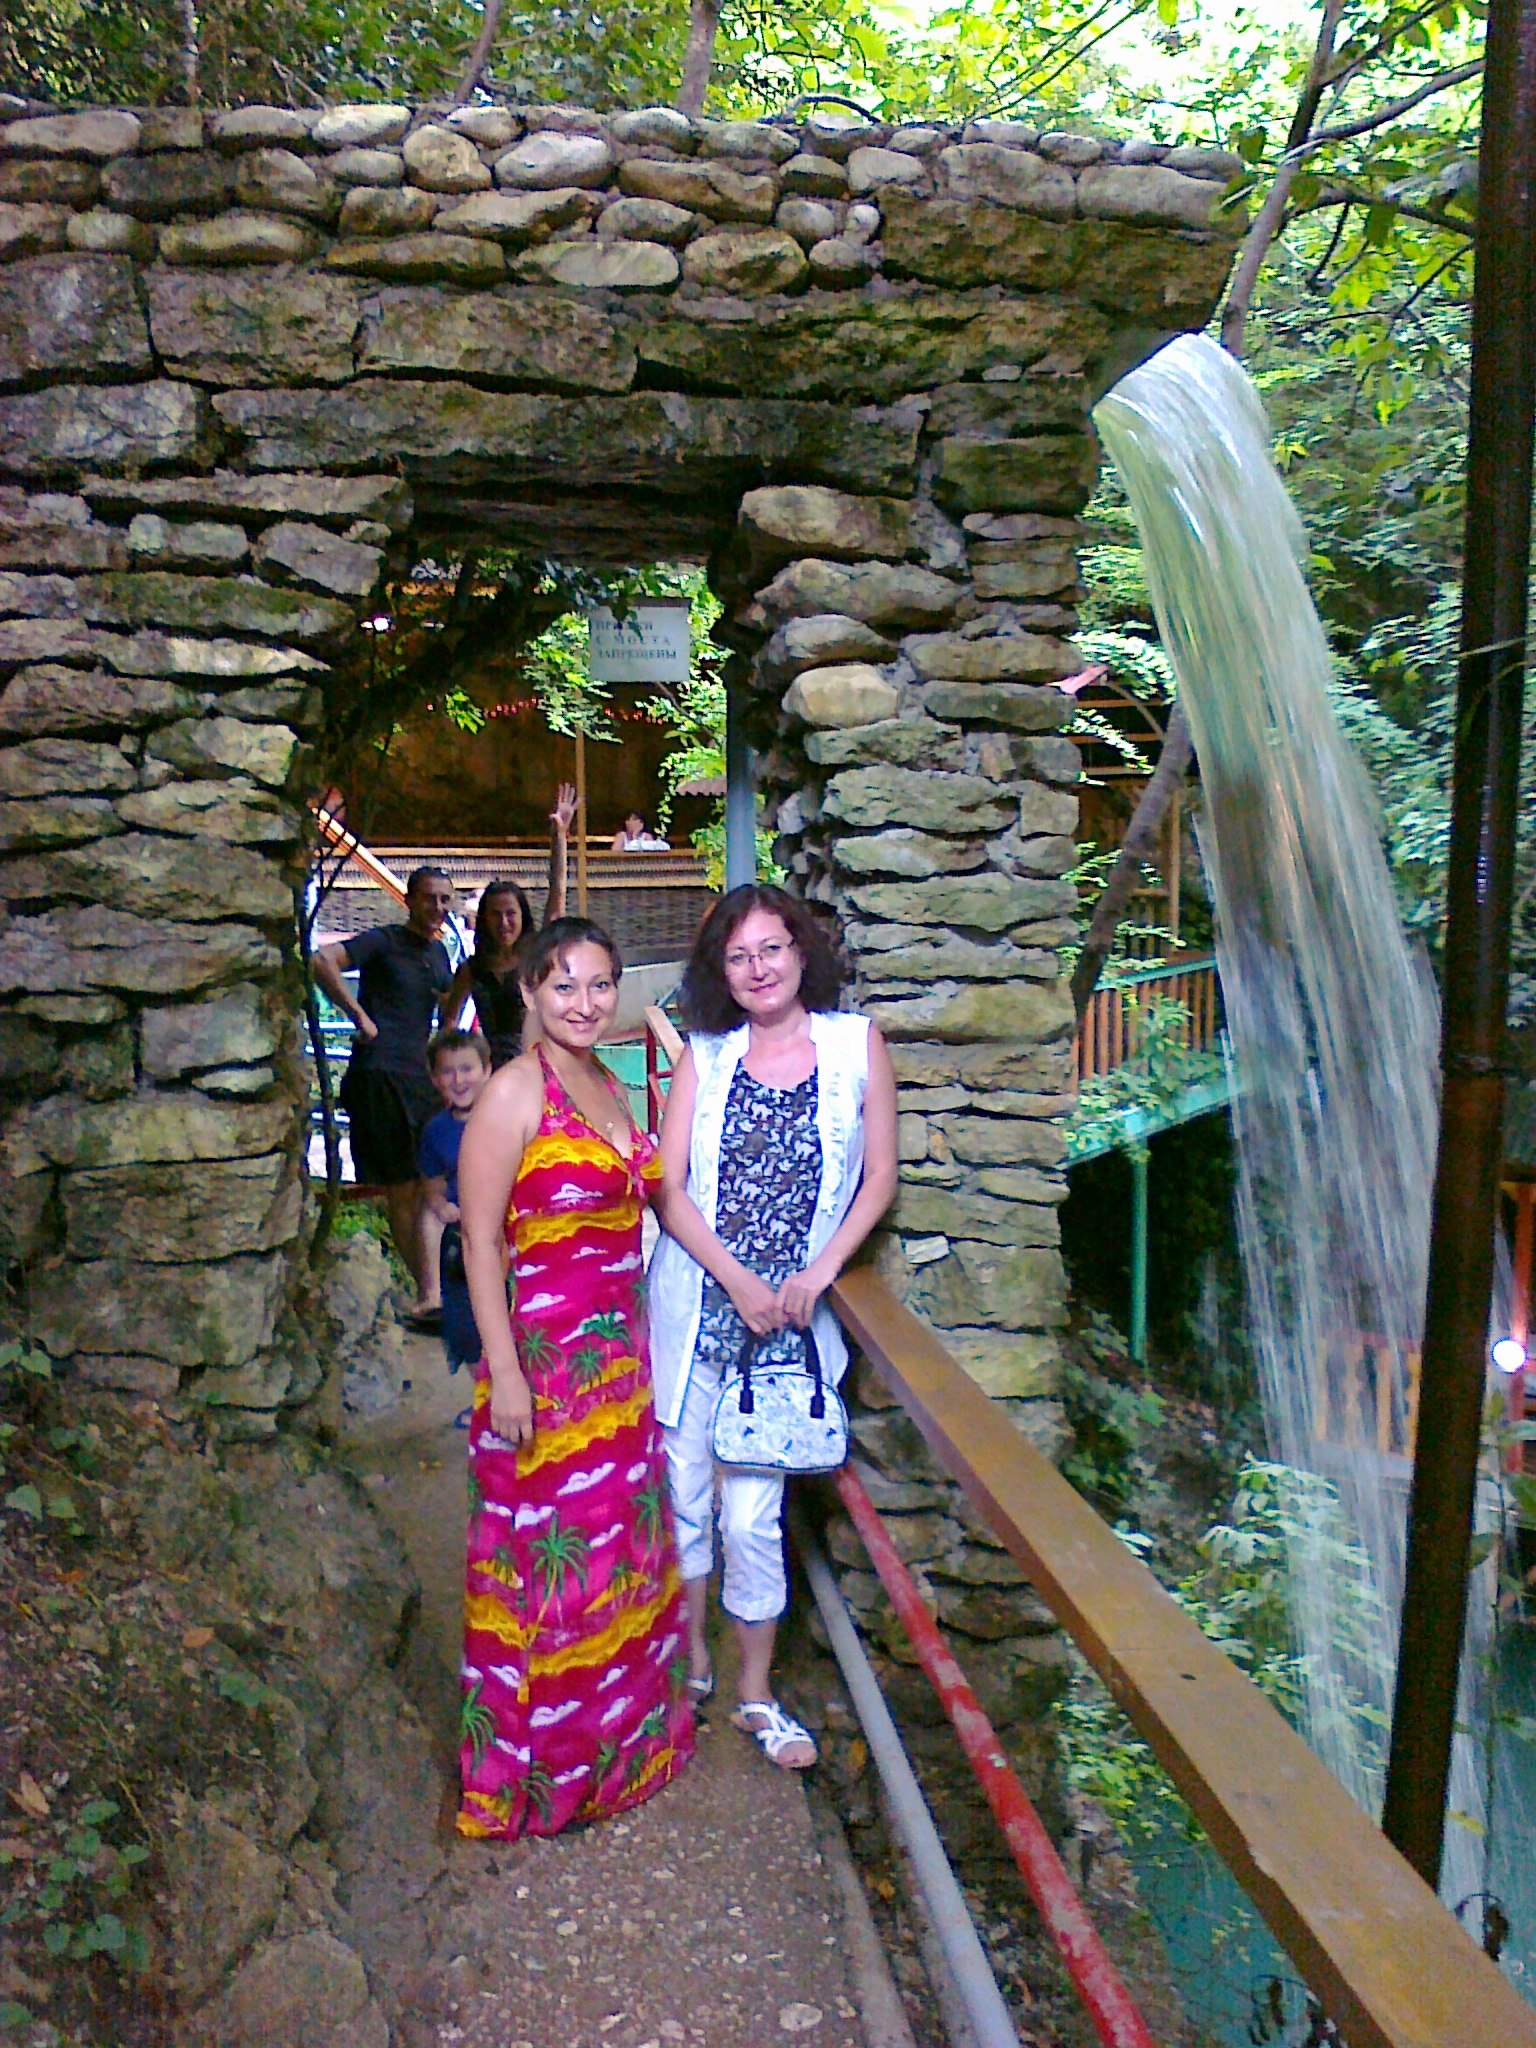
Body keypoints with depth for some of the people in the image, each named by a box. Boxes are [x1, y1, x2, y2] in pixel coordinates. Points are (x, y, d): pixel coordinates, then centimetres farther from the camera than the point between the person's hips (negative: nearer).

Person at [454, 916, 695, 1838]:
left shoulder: (611, 1087, 9)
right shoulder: (517, 1090, -14)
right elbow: (480, 1239, -16)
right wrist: (504, 1373, -19)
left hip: (619, 1352, 8)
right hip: (544, 1356, -7)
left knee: (618, 1539, 19)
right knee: (547, 1556, 5)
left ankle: (616, 1740, 39)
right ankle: (533, 1771, 26)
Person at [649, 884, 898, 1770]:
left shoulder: (856, 1043, 0)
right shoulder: (705, 1057, 3)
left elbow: (879, 1178, 1)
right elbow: (670, 1188, -1)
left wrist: (814, 1276, -8)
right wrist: (738, 1280, -12)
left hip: (791, 1313, -1)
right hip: (696, 1302, 2)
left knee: (753, 1511, 3)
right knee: (683, 1490, 9)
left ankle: (756, 1692, 23)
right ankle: (690, 1652, 33)